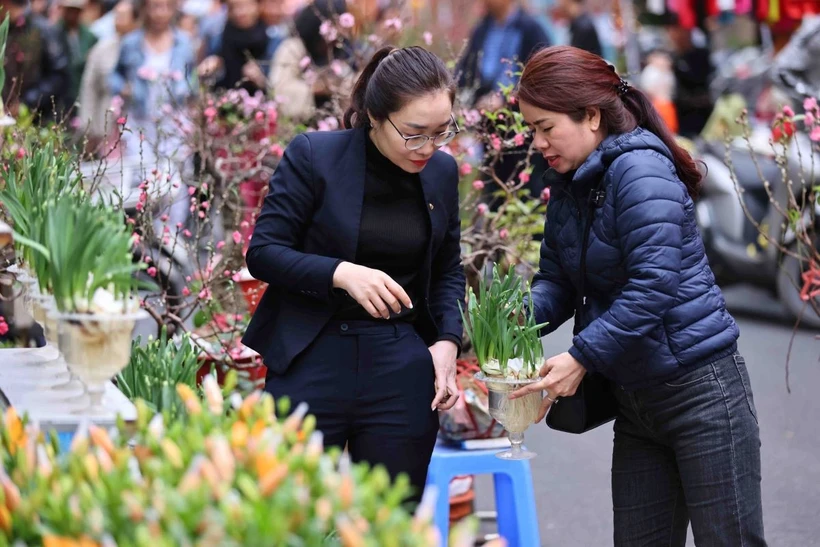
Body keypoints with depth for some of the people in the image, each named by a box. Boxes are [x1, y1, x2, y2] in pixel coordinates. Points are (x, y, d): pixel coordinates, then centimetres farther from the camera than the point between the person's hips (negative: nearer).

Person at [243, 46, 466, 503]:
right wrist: (340, 273, -23)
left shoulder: (442, 171, 5)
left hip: (402, 366, 3)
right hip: (311, 362, -3)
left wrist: (448, 341, 1)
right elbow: (262, 252, -7)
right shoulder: (313, 156, -8)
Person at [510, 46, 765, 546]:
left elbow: (653, 286, -25)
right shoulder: (569, 187, 9)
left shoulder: (639, 170, -18)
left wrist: (582, 359, -24)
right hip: (635, 401, 9)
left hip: (700, 390, -9)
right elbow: (557, 279, 9)